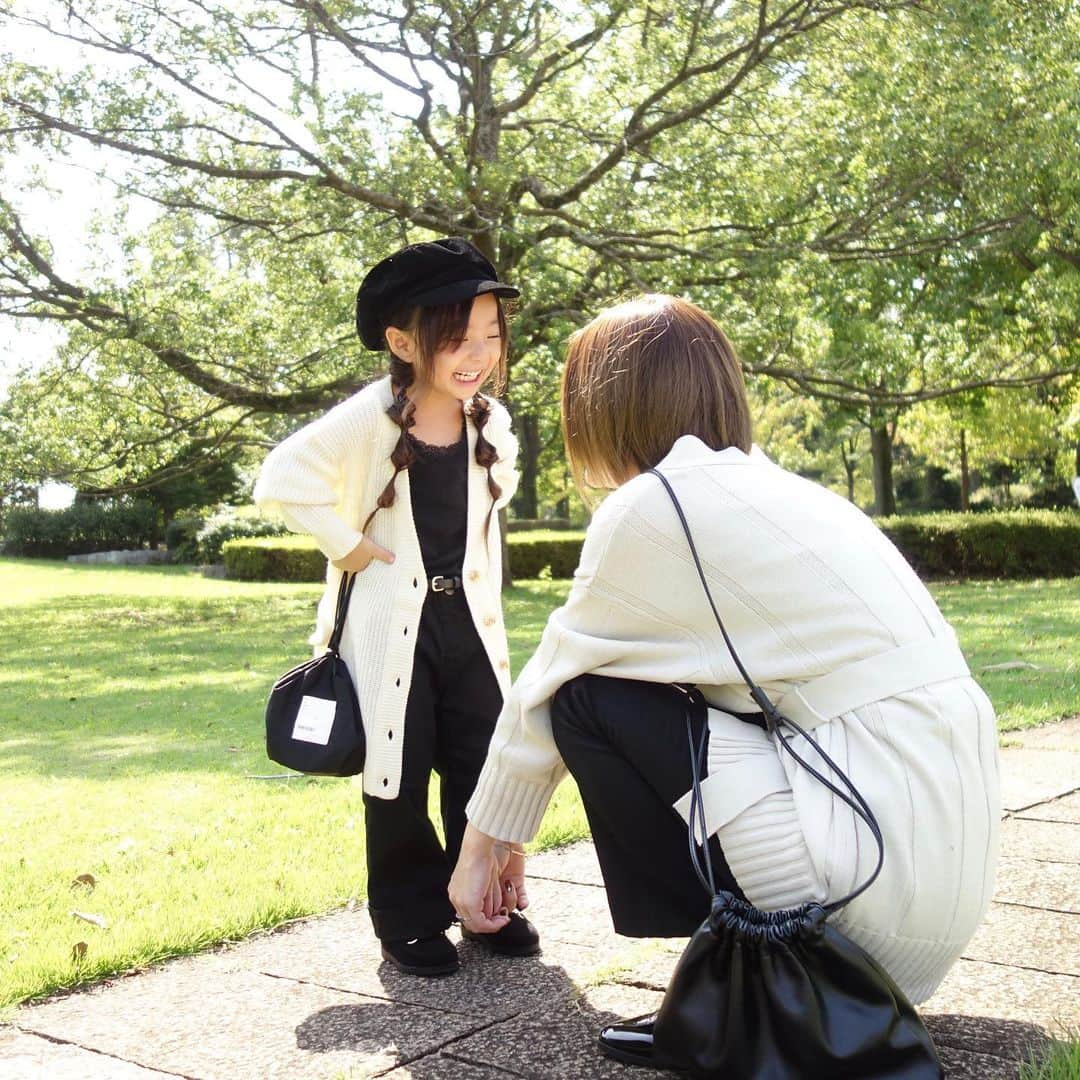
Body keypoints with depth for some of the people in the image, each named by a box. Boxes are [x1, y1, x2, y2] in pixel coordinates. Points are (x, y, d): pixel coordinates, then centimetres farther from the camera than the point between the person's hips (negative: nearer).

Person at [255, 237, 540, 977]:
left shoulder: (491, 424, -1)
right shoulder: (367, 421, -17)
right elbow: (283, 481, -18)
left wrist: (485, 595, 11)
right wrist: (346, 544, -15)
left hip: (467, 615, 5)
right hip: (390, 620, -4)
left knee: (485, 762, 9)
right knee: (398, 775, 4)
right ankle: (408, 918, 19)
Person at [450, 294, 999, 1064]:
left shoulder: (655, 506, -7)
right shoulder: (775, 493, 18)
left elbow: (548, 689, 4)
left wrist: (484, 843, 21)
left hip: (880, 867, -9)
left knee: (590, 695, 1)